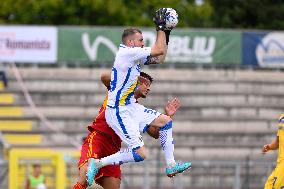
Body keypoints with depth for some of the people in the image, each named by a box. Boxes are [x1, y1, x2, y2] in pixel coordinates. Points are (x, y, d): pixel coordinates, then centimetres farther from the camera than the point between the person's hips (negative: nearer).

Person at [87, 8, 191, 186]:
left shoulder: (135, 56, 11)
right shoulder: (128, 53, -19)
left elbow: (159, 58, 19)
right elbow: (159, 51, -15)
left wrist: (164, 33, 16)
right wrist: (161, 28, -5)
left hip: (130, 108, 11)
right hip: (119, 112, -11)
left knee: (165, 120, 17)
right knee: (140, 154, -15)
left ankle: (171, 165, 20)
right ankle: (98, 163, -5)